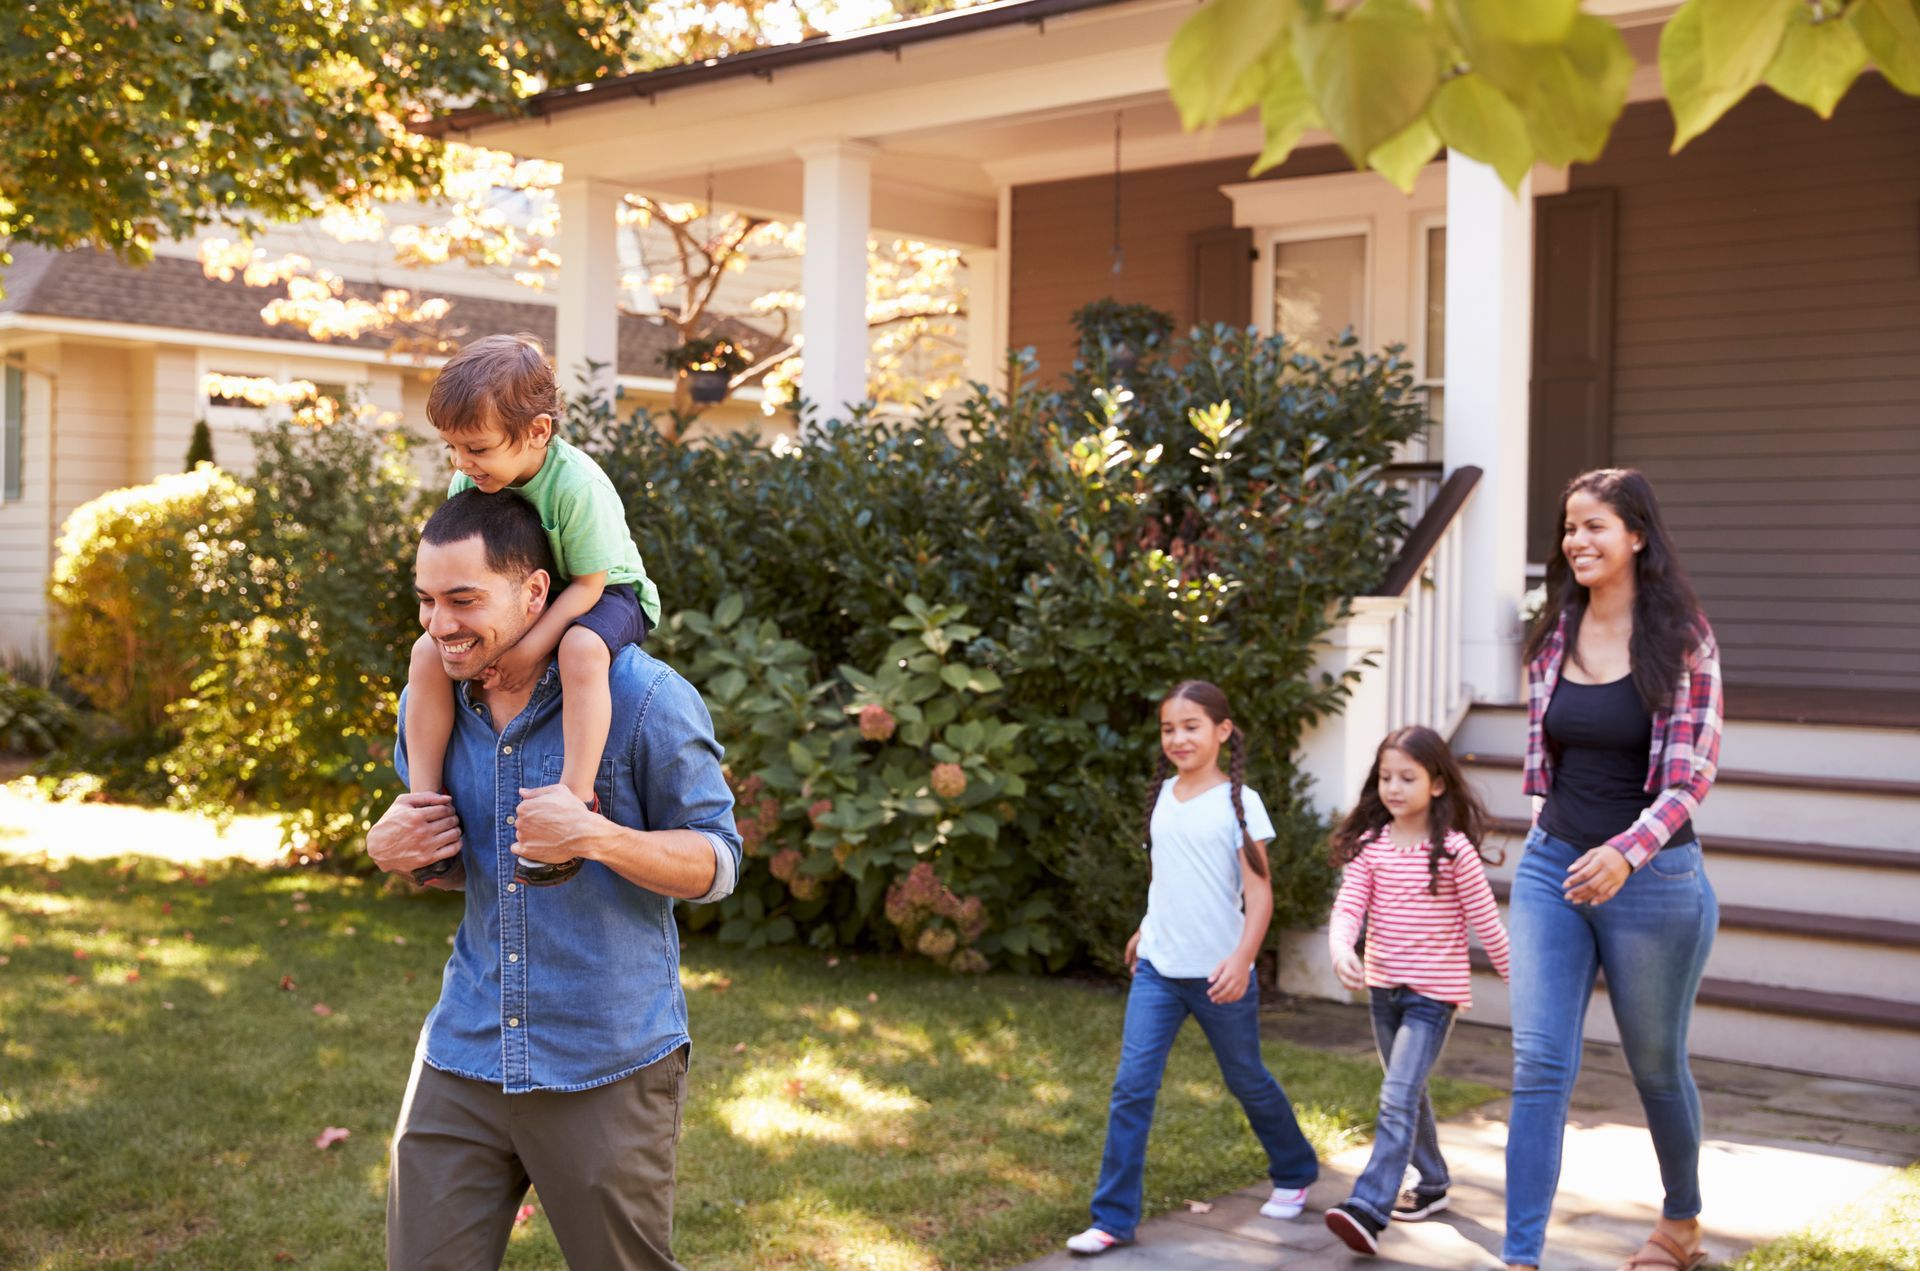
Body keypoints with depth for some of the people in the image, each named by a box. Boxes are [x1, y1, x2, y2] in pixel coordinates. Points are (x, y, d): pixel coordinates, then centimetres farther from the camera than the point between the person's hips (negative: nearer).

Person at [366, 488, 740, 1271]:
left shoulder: (645, 699, -15)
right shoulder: (430, 701, 3)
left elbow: (717, 862, -10)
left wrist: (596, 837, -27)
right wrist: (390, 850, -7)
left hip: (608, 1069, -4)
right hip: (465, 1056, 5)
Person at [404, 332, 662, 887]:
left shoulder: (578, 485, -30)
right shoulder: (468, 482, -12)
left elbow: (588, 583, -25)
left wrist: (531, 648, -32)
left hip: (606, 594, -6)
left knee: (581, 649, -40)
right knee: (427, 653, -13)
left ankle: (577, 796, -35)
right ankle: (425, 798, -8)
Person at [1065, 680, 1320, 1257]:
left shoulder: (1238, 802, -10)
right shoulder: (1163, 795, 5)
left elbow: (1258, 891, -13)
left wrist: (1242, 958, -23)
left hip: (1217, 973, -4)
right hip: (1157, 970, 4)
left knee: (1247, 1080, 14)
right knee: (1131, 1087, -5)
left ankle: (1295, 1173, 40)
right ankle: (1114, 1219, -1)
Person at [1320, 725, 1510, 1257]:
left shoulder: (1454, 850, -11)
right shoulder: (1370, 845, 0)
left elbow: (1485, 921, -4)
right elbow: (1348, 907, -8)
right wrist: (1341, 950, -28)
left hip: (1434, 993, -6)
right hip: (1383, 988, 6)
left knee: (1398, 1097, -16)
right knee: (1407, 1093, 19)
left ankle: (1369, 1210, -22)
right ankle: (1432, 1183, 38)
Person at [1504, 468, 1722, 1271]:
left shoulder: (1682, 640, -10)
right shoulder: (1553, 637, 3)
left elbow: (1692, 771, -15)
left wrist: (1626, 852, -27)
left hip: (1651, 873, -3)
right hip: (1551, 869, 3)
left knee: (1655, 1063, 15)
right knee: (1539, 1063, -5)